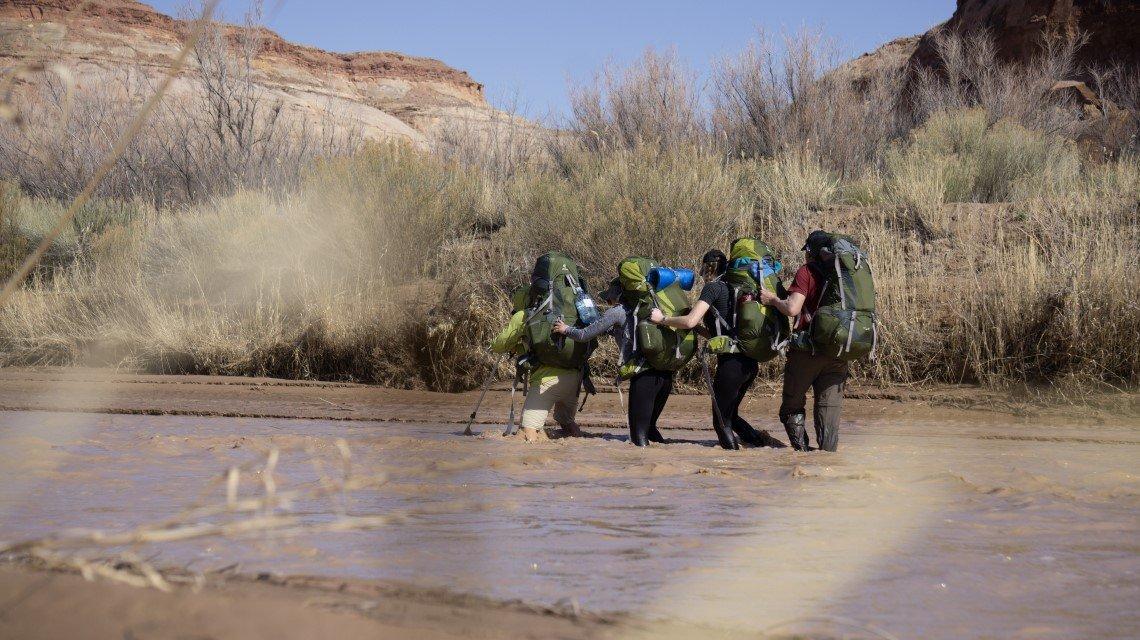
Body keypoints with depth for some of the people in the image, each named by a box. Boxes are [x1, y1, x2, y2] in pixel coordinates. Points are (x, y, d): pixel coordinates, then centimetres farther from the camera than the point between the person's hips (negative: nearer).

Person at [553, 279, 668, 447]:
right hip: (666, 374, 7)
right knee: (649, 425, 19)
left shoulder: (617, 312, 4)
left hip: (644, 374, -7)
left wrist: (566, 329, 26)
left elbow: (585, 335, 9)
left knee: (639, 433, -4)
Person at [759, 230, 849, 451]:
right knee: (830, 406, 6)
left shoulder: (807, 271, -6)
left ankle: (802, 450, -1)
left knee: (792, 406, 9)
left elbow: (792, 309, -16)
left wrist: (773, 299, 0)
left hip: (807, 350, -4)